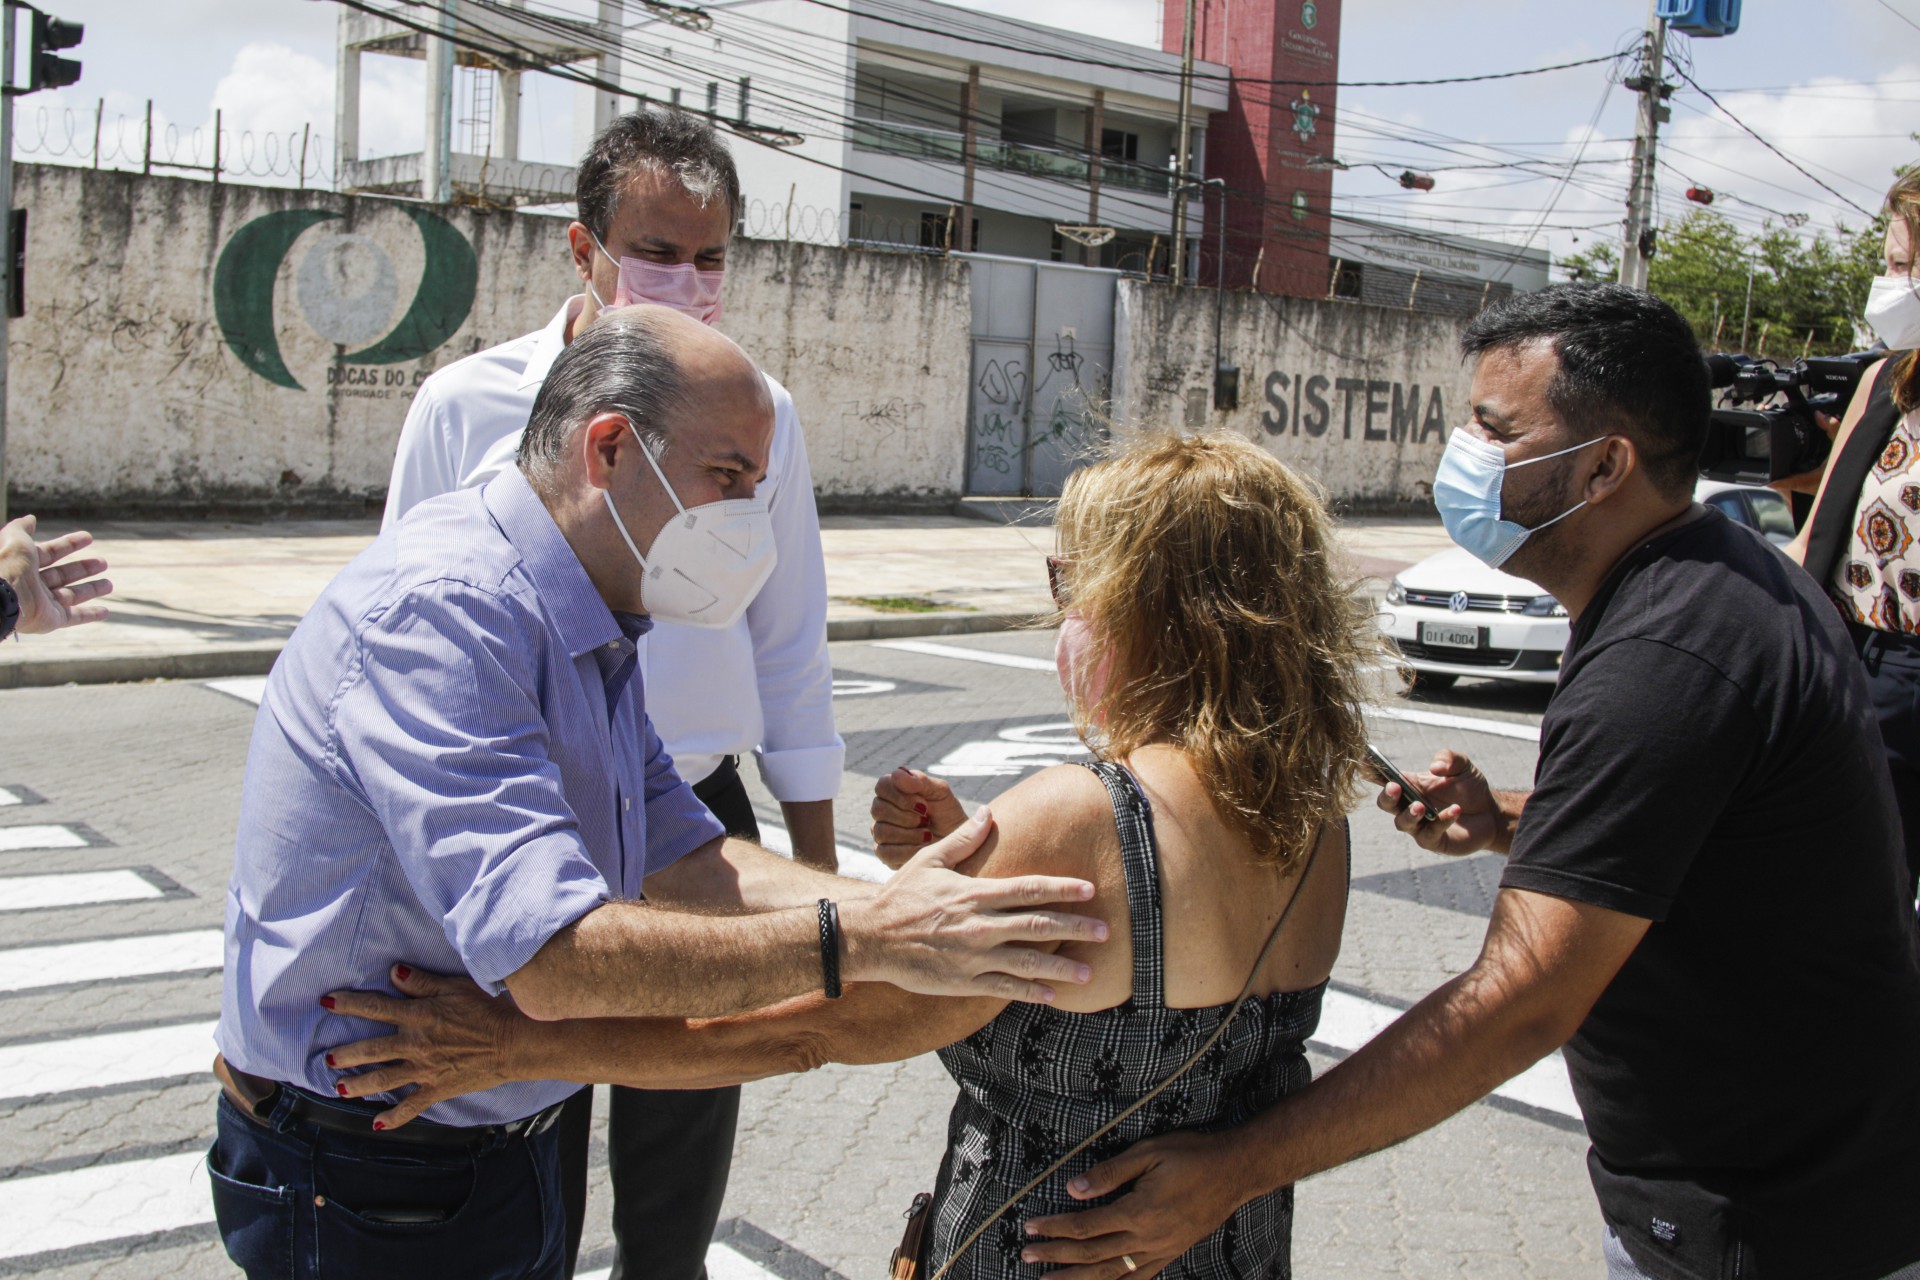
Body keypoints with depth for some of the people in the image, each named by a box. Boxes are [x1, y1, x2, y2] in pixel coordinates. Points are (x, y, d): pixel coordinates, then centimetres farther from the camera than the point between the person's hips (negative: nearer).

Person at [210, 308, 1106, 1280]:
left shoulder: (590, 631, 7)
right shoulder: (436, 609, -26)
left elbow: (681, 859, 2)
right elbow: (552, 957, -34)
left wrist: (890, 908, -13)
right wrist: (859, 941, -33)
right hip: (374, 1192, -9)